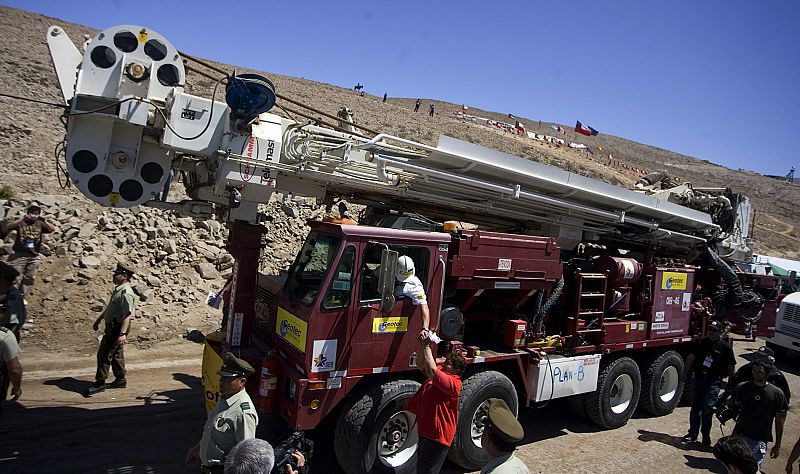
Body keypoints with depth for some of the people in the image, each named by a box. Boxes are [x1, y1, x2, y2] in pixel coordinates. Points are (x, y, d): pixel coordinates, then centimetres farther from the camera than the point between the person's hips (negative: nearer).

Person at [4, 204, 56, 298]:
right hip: (19, 255, -3)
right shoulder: (21, 222, 1)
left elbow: (52, 229, -8)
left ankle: (21, 297, 20)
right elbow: (8, 226, -16)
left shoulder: (40, 224, 6)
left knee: (29, 279, 8)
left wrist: (44, 221, -25)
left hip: (34, 256, 3)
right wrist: (22, 219, -28)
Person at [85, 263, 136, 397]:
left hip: (117, 327, -10)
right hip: (112, 326, 10)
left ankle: (100, 382, 5)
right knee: (116, 354, 17)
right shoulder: (118, 289, 13)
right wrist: (98, 320, 31)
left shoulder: (126, 293, -21)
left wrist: (123, 333, -32)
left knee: (104, 354, -5)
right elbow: (109, 308, 26)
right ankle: (120, 379, 26)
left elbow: (127, 314, -27)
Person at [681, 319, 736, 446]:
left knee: (707, 410, -6)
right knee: (695, 408, 10)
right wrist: (685, 373, 6)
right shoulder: (701, 342, 5)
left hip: (714, 381, -4)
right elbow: (690, 357, 9)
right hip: (698, 377, 4)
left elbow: (730, 368, -1)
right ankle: (693, 433, 21)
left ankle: (706, 436, 9)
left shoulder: (725, 347, -4)